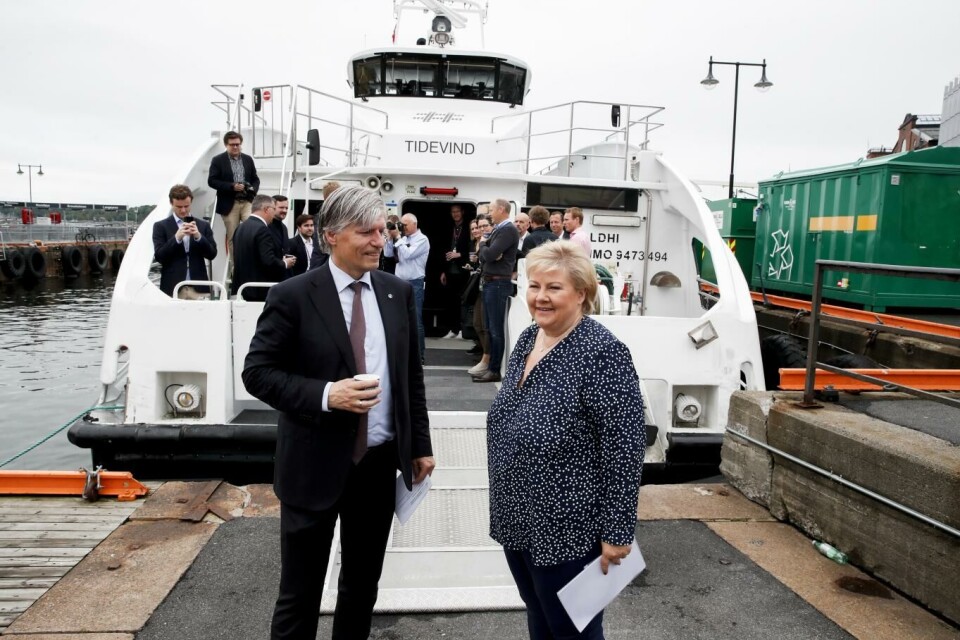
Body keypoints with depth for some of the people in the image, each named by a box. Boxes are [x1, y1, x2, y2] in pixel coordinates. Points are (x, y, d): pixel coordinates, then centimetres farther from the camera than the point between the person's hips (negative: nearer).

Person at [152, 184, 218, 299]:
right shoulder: (161, 226, 5)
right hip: (172, 288, -1)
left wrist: (198, 237, -12)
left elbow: (212, 254, 4)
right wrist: (177, 237, -16)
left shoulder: (203, 225, 11)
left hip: (199, 287, 2)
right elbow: (158, 256, -4)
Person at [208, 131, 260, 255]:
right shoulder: (218, 160, 0)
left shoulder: (248, 159, 11)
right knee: (232, 237, 3)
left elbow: (255, 179, 16)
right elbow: (211, 181, -6)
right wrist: (232, 186, -17)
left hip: (247, 201, 2)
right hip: (229, 203, -2)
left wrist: (253, 189, -7)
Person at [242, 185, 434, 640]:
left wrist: (420, 445, 8)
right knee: (299, 592, 11)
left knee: (363, 584, 20)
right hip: (314, 466, -4)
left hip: (379, 463, 4)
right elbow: (257, 372, -10)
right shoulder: (293, 296, -11)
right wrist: (325, 395, -24)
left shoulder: (398, 292, 2)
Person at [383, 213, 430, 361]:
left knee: (415, 320, -5)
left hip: (414, 284, -7)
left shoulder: (422, 239, -6)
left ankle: (419, 355, 1)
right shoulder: (403, 239, 13)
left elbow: (407, 255, -18)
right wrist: (391, 237, -1)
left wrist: (397, 237, -10)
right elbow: (387, 254, 10)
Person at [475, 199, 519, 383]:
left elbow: (489, 254, -20)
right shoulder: (497, 229, 17)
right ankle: (491, 366, 20)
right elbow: (483, 256, 12)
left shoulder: (508, 230, -12)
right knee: (490, 328, 13)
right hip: (489, 282, 10)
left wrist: (484, 247, 0)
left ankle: (495, 370, -1)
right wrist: (486, 251, -10)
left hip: (498, 283, -10)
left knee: (496, 329, -5)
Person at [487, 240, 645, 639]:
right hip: (517, 519, 8)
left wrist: (617, 532, -18)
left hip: (567, 529, -7)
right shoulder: (528, 338, 4)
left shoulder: (602, 352, -21)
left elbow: (625, 449, -20)